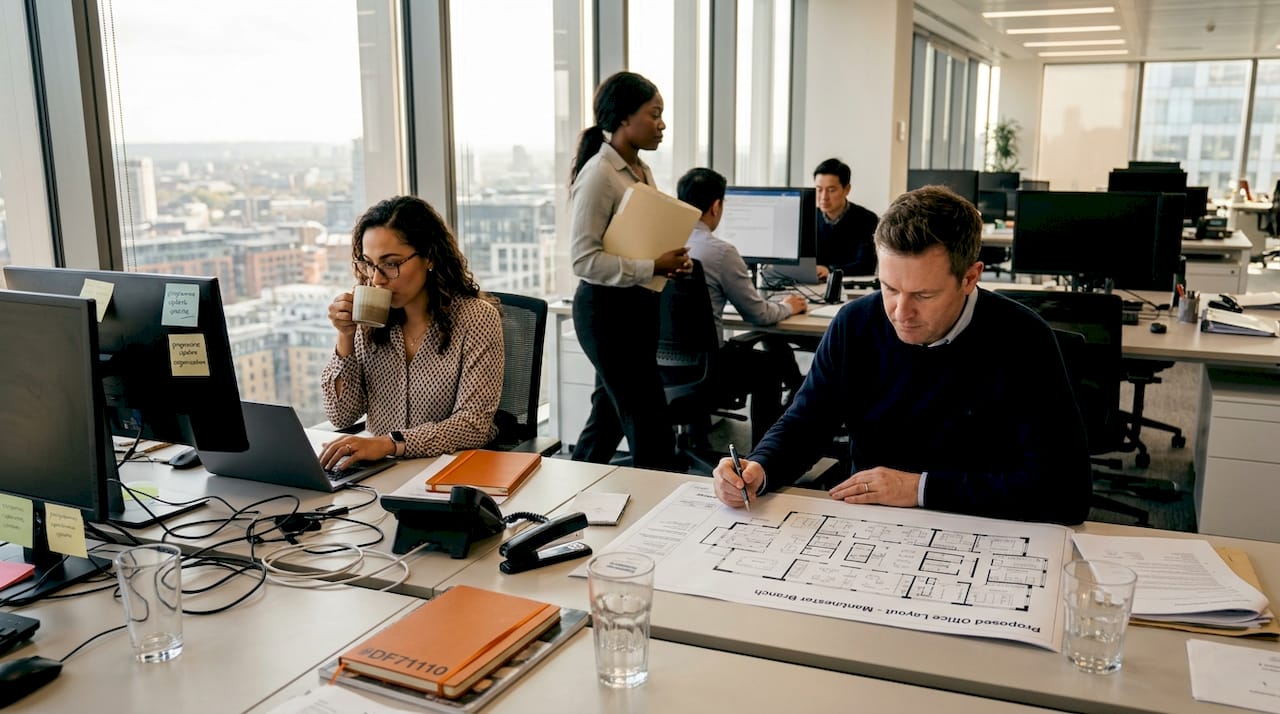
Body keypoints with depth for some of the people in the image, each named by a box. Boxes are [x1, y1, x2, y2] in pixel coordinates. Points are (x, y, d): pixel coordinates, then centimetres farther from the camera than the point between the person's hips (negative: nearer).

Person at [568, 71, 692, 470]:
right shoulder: (598, 174, -16)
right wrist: (653, 268, -23)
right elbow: (584, 259, -21)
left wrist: (672, 262, 4)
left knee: (609, 415, 18)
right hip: (608, 308, -9)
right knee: (651, 429, -5)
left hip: (639, 305, 9)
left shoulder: (641, 171, 12)